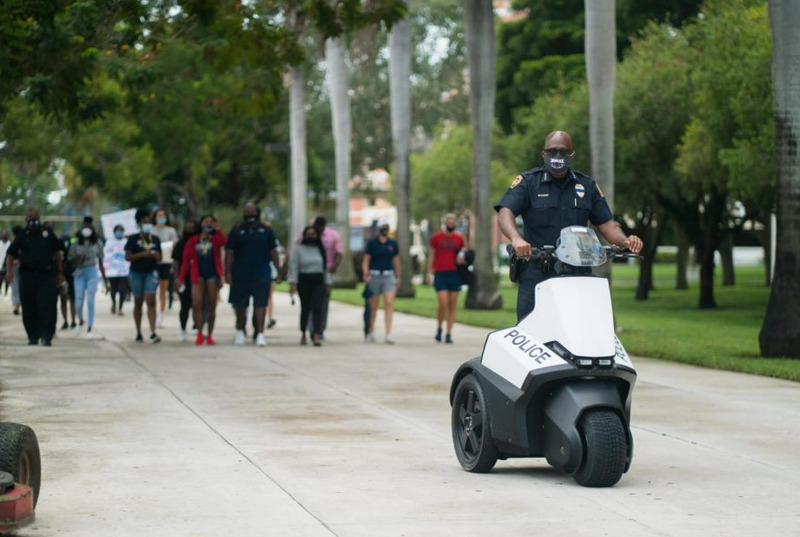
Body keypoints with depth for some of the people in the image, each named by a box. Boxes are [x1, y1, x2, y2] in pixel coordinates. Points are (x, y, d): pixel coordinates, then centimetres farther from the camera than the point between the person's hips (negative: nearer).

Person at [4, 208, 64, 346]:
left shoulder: (48, 233, 8)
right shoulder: (22, 236, 8)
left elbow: (57, 253, 14)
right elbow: (11, 254, 9)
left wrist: (60, 272, 11)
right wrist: (9, 270, -7)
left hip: (47, 276, -1)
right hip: (27, 276, 1)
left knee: (47, 306, -11)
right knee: (29, 309, 4)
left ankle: (47, 336, -10)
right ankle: (33, 336, 13)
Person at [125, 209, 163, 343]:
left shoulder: (155, 239, 10)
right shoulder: (133, 239, -1)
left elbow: (159, 258, 18)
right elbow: (127, 257, -7)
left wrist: (157, 256, -6)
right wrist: (142, 254, -19)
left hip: (151, 272, 1)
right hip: (136, 273, -1)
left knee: (151, 301, -12)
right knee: (138, 302, 7)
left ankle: (153, 333, -20)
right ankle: (138, 333, 18)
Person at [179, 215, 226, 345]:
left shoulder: (216, 239, 9)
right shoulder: (193, 240, 9)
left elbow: (224, 241, -18)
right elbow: (186, 260, 7)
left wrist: (218, 229, -16)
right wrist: (180, 278, 3)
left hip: (213, 275, 1)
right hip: (198, 275, -1)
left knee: (211, 306, 4)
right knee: (197, 304, -15)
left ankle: (210, 335, 12)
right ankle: (199, 334, -5)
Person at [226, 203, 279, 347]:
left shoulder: (265, 230, 5)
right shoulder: (237, 230, 2)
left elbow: (273, 251, 10)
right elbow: (229, 253, 0)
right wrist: (228, 272, -6)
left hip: (261, 274, -1)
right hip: (240, 274, 1)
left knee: (260, 304, -8)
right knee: (240, 304, 13)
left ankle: (260, 334, -7)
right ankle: (240, 331, 29)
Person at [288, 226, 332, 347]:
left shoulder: (321, 249, 10)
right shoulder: (299, 249, 3)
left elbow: (326, 267, 12)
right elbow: (293, 266, -2)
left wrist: (328, 283, 9)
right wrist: (293, 283, -10)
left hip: (318, 282, 1)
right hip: (304, 281, -1)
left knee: (317, 308, -12)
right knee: (305, 308, 7)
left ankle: (316, 335, -20)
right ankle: (303, 334, 24)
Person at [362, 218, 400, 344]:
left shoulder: (393, 243, 8)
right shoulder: (372, 243, 1)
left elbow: (396, 261, 16)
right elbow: (366, 260, 0)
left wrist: (397, 278, 18)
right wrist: (366, 274, -14)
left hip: (389, 276, 1)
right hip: (375, 275, -1)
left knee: (389, 302, -15)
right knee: (373, 306, 7)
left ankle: (389, 333, -18)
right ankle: (371, 331, 28)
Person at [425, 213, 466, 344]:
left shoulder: (459, 238, 11)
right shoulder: (436, 237, 6)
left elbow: (463, 253, 21)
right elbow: (431, 256, 9)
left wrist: (462, 258, -3)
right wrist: (429, 273, 4)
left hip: (455, 274, 2)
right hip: (440, 273, -2)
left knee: (452, 305, 0)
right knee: (443, 304, -12)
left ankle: (449, 333, 5)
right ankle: (439, 329, 11)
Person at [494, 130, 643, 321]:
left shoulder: (587, 185, 16)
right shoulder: (528, 181, 6)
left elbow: (606, 223, 14)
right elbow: (505, 212, -9)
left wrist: (625, 241, -8)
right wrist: (516, 238, -31)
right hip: (536, 273, -3)